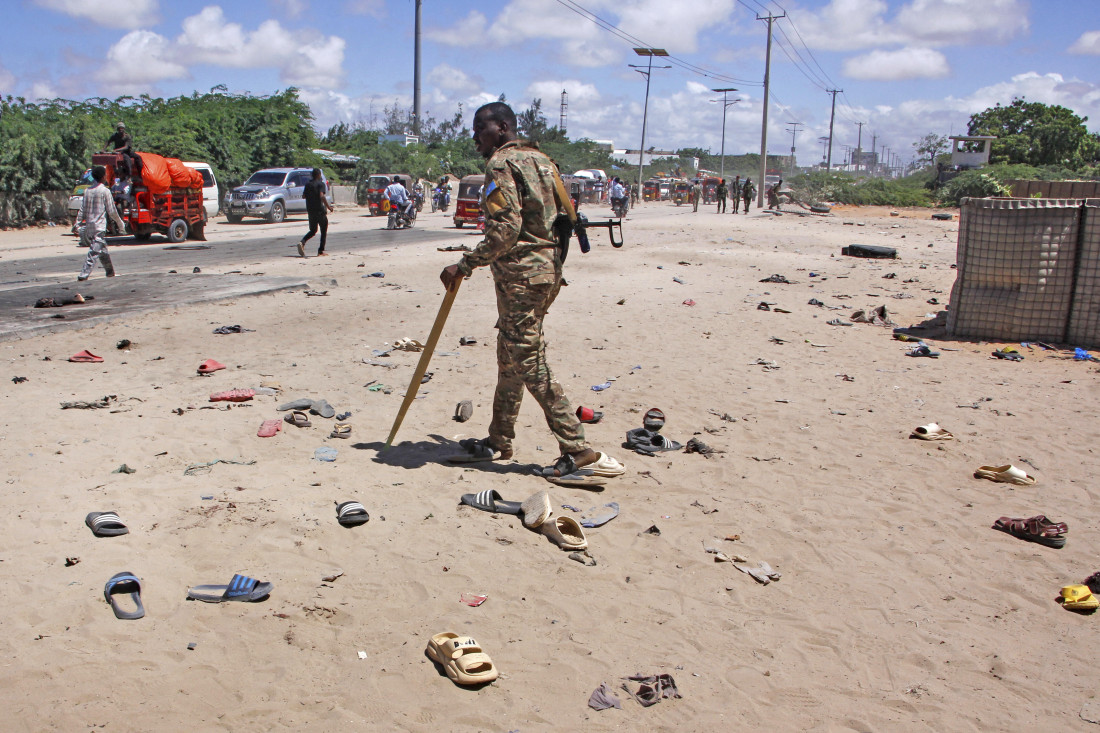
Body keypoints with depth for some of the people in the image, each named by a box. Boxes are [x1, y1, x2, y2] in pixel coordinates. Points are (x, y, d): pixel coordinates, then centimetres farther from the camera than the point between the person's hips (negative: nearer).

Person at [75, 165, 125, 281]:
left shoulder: (87, 190, 8)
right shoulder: (105, 191, -8)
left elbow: (82, 210, 8)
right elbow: (112, 211, -6)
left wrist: (79, 225, 12)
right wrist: (120, 223, 6)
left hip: (89, 225, 7)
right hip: (99, 226, -7)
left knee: (103, 250, 19)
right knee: (94, 251, -8)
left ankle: (110, 271, 29)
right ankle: (84, 274, -16)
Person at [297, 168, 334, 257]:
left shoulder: (308, 184, 10)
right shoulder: (321, 184, -8)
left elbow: (303, 196, 14)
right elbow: (322, 196, -22)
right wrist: (328, 206, -16)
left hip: (310, 211, 6)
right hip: (320, 210, -6)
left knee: (313, 230, 16)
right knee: (324, 231, 6)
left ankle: (302, 242, -10)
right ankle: (321, 251, 2)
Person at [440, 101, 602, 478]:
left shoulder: (502, 164, -11)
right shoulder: (540, 159, 17)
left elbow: (505, 230, -22)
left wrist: (465, 265, -16)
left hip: (520, 273, -10)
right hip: (548, 268, 10)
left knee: (529, 363, -6)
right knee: (510, 359, 16)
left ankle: (577, 447, -4)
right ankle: (499, 440, 26)